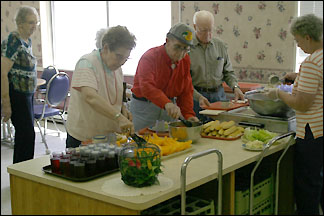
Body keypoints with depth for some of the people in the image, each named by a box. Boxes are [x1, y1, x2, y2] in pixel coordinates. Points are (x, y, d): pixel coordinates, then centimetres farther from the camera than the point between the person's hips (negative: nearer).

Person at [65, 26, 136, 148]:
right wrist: (119, 117, -45)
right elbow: (90, 97, -36)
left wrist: (123, 109, 0)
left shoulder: (116, 66, 5)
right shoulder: (87, 63, -19)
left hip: (108, 135, 7)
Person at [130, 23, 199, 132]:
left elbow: (186, 91, 2)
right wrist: (166, 103, -47)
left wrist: (189, 114, -12)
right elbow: (146, 87, -33)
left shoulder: (185, 60, 1)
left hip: (170, 106, 5)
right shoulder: (150, 56, -18)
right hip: (144, 107, -5)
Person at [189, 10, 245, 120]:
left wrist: (235, 87, -4)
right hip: (196, 95, -4)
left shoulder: (220, 45, 6)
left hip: (218, 95, 4)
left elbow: (228, 72, 14)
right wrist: (199, 97, -22)